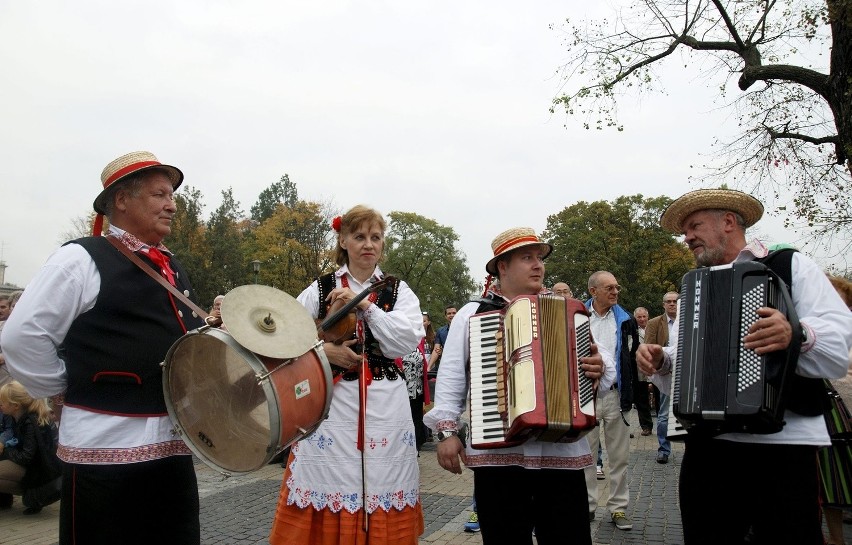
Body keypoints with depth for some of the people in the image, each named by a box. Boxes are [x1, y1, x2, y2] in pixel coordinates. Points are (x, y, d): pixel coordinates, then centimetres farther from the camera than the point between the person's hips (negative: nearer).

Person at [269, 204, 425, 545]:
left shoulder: (398, 292, 8)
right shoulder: (320, 288, 7)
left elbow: (408, 342, -7)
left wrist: (365, 305, -12)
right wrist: (323, 350, -9)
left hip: (385, 408, 1)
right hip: (332, 403, 0)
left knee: (381, 481, 3)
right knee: (329, 478, 1)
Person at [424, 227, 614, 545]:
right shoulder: (472, 314, 8)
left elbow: (602, 360, 13)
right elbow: (451, 377, 3)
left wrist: (601, 367, -10)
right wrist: (447, 429, -7)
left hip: (562, 452, 2)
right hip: (497, 454, -1)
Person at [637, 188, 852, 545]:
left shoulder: (790, 265, 5)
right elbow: (681, 361, 18)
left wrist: (799, 335, -29)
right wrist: (660, 361, -3)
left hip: (783, 441, -4)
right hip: (706, 441, 5)